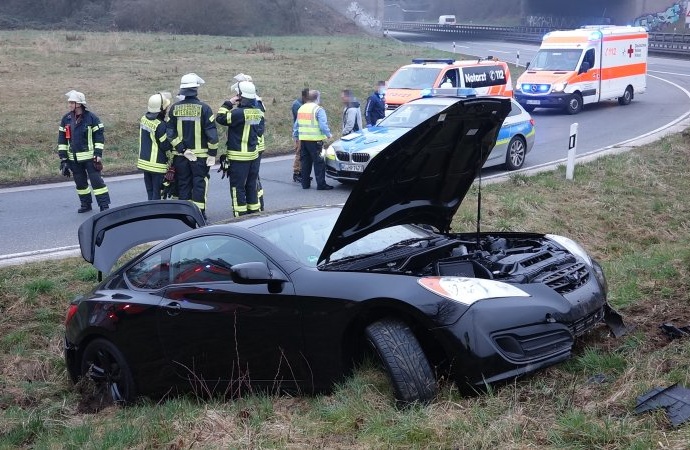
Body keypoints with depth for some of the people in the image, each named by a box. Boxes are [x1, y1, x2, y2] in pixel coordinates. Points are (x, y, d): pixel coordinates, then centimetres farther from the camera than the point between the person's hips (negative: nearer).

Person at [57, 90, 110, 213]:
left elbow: (99, 137, -7)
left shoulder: (91, 118, -8)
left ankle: (104, 205, -2)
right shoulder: (66, 119, 5)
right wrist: (63, 157, 5)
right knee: (80, 182, 12)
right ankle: (85, 204, 25)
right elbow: (62, 139, 9)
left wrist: (98, 155, -12)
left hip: (89, 157, -5)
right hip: (73, 158, 5)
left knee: (96, 180, -6)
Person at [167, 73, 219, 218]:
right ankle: (199, 213, 6)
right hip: (200, 154, -3)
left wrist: (182, 150, -5)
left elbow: (170, 134, -5)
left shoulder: (175, 108, 0)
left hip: (180, 155, 3)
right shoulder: (204, 108, -10)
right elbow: (212, 133, -12)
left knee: (183, 184, 12)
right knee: (199, 183, 6)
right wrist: (213, 153, -6)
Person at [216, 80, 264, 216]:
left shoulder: (239, 112, -19)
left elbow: (221, 118, -14)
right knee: (252, 186, 16)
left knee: (238, 187, 0)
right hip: (254, 154, 7)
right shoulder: (259, 113, 5)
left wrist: (228, 103, -6)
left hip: (238, 156, -7)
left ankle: (240, 215, 0)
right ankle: (254, 211, 23)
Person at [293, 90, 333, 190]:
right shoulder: (318, 110, -10)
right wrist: (328, 134, -2)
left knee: (305, 162, 12)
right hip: (315, 140, -7)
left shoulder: (301, 109, 13)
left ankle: (305, 183, 15)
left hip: (303, 139, 7)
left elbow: (296, 125, 18)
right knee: (319, 162, -4)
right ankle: (321, 184, -5)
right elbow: (323, 125, -16)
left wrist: (295, 135, 28)